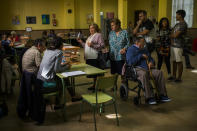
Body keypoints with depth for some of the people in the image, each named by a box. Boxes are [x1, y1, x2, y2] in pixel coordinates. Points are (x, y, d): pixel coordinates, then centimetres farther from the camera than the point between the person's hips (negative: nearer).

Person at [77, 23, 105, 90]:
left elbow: (102, 45, -15)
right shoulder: (90, 36, 23)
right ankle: (94, 85, 22)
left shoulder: (98, 35, -3)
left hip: (95, 58, -8)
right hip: (88, 58, 8)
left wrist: (93, 45, -23)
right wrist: (81, 42, 19)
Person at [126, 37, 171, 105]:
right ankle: (149, 97, -34)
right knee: (144, 74, -39)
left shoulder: (144, 49, 27)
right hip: (137, 69, -6)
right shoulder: (131, 49, 5)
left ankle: (162, 95, -15)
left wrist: (151, 62, 5)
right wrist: (141, 56, -8)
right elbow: (130, 61, -12)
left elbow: (150, 58, 31)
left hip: (147, 68, 6)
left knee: (159, 73, -19)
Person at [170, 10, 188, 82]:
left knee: (179, 62, -2)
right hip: (173, 45, 9)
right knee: (174, 61, 13)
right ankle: (174, 76, 22)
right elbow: (172, 34, 18)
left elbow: (175, 35, -17)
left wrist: (171, 35, 2)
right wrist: (174, 35, -2)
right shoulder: (177, 24, 16)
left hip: (178, 46, -9)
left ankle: (179, 78, 6)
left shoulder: (183, 24, -12)